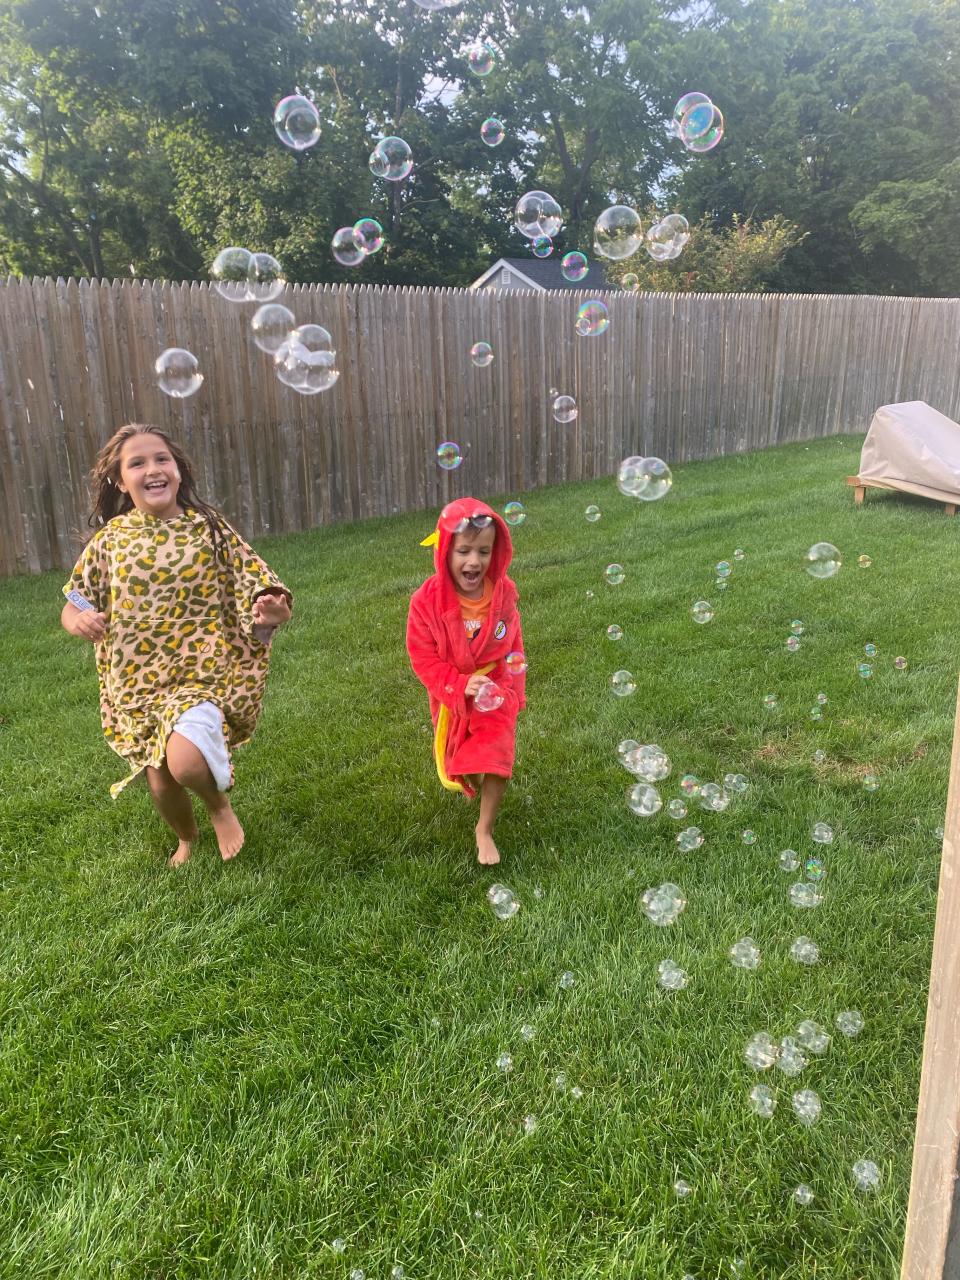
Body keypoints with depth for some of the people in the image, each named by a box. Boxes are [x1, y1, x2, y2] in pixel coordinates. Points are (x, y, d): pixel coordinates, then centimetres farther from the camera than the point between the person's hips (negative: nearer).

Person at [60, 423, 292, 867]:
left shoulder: (208, 527, -5)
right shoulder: (109, 539, 1)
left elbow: (255, 588, -5)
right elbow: (72, 608, 8)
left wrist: (270, 612, -29)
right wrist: (80, 620, -17)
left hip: (206, 673, -3)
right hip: (139, 685, 4)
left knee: (185, 762, -28)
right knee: (161, 784, 12)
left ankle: (219, 804, 9)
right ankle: (187, 838, 48)